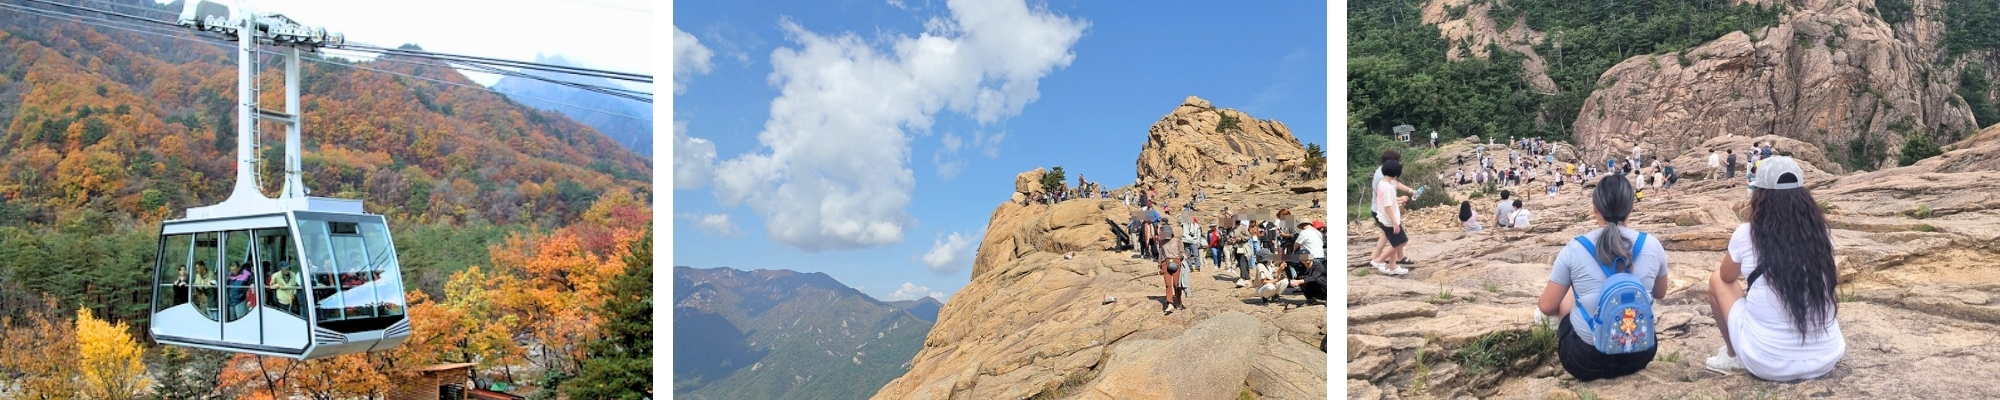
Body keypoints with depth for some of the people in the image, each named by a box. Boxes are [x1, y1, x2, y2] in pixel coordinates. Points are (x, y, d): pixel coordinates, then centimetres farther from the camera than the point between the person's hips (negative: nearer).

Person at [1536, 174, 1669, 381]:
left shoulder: (1575, 249, -14)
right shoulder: (1651, 245, -7)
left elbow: (1547, 307, -4)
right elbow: (1660, 294, 14)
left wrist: (1541, 304, 20)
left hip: (1585, 360, -3)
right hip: (1639, 354, 3)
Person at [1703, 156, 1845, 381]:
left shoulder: (1746, 235, -9)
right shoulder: (1821, 234, -1)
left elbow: (1728, 277, 13)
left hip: (1767, 364, -4)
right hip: (1825, 359, 4)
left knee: (1717, 280, 19)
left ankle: (1733, 355, 24)